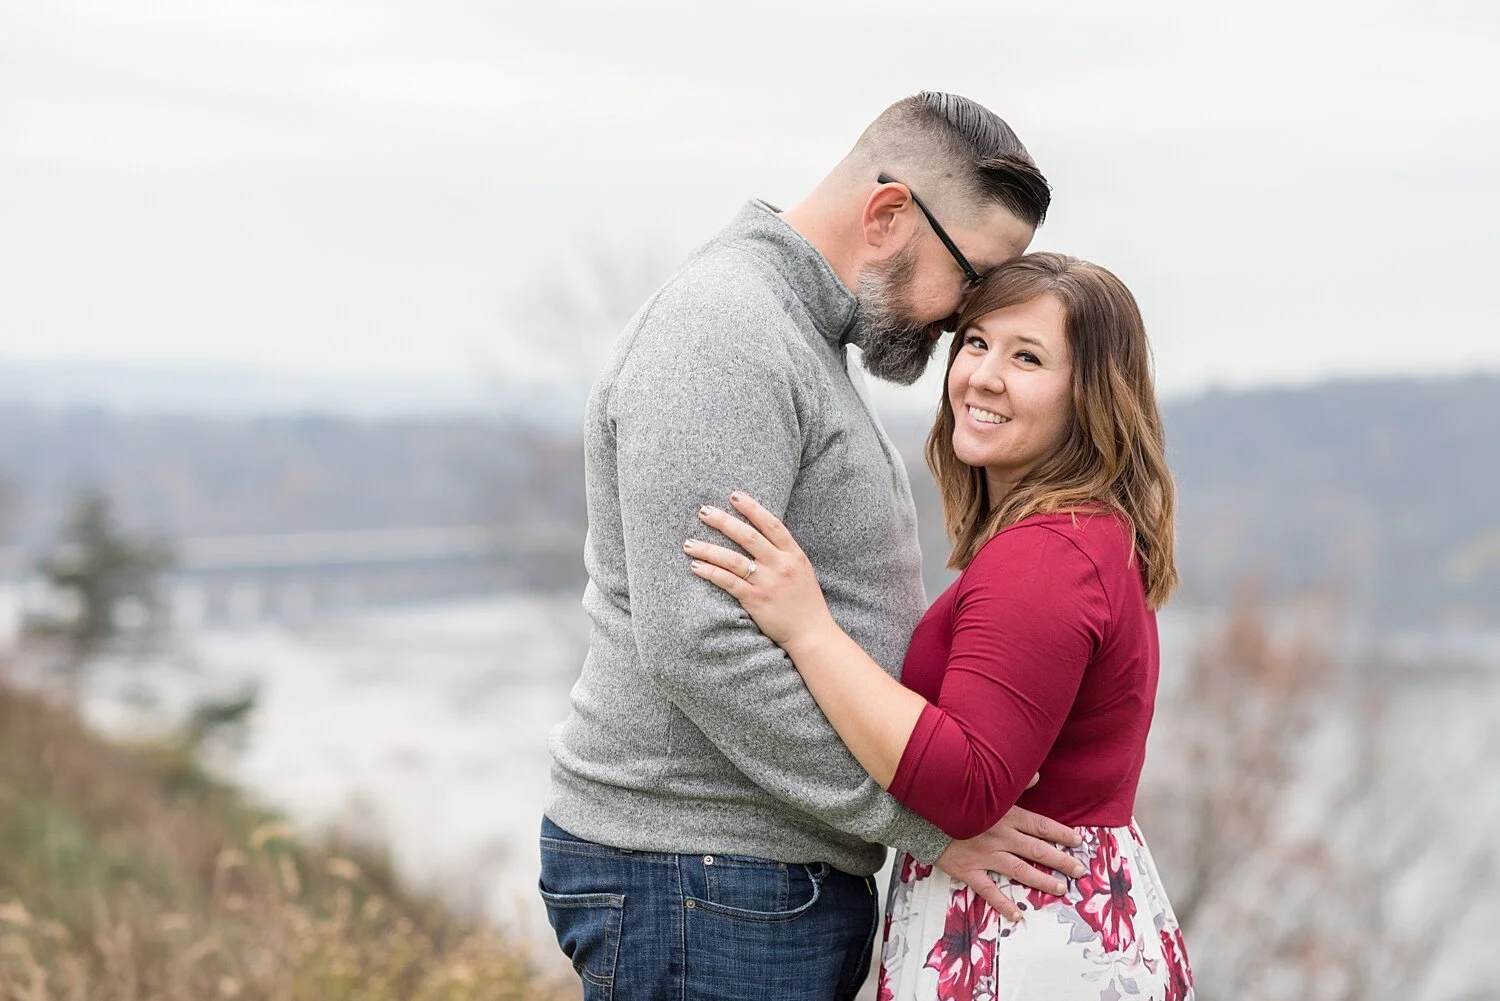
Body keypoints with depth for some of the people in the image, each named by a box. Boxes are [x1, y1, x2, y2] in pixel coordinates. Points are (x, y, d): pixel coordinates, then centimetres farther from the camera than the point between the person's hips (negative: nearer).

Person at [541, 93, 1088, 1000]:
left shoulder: (800, 341, 18)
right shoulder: (721, 332, -16)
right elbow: (700, 645, -25)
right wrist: (923, 820, -19)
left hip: (787, 875, 10)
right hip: (702, 888, -10)